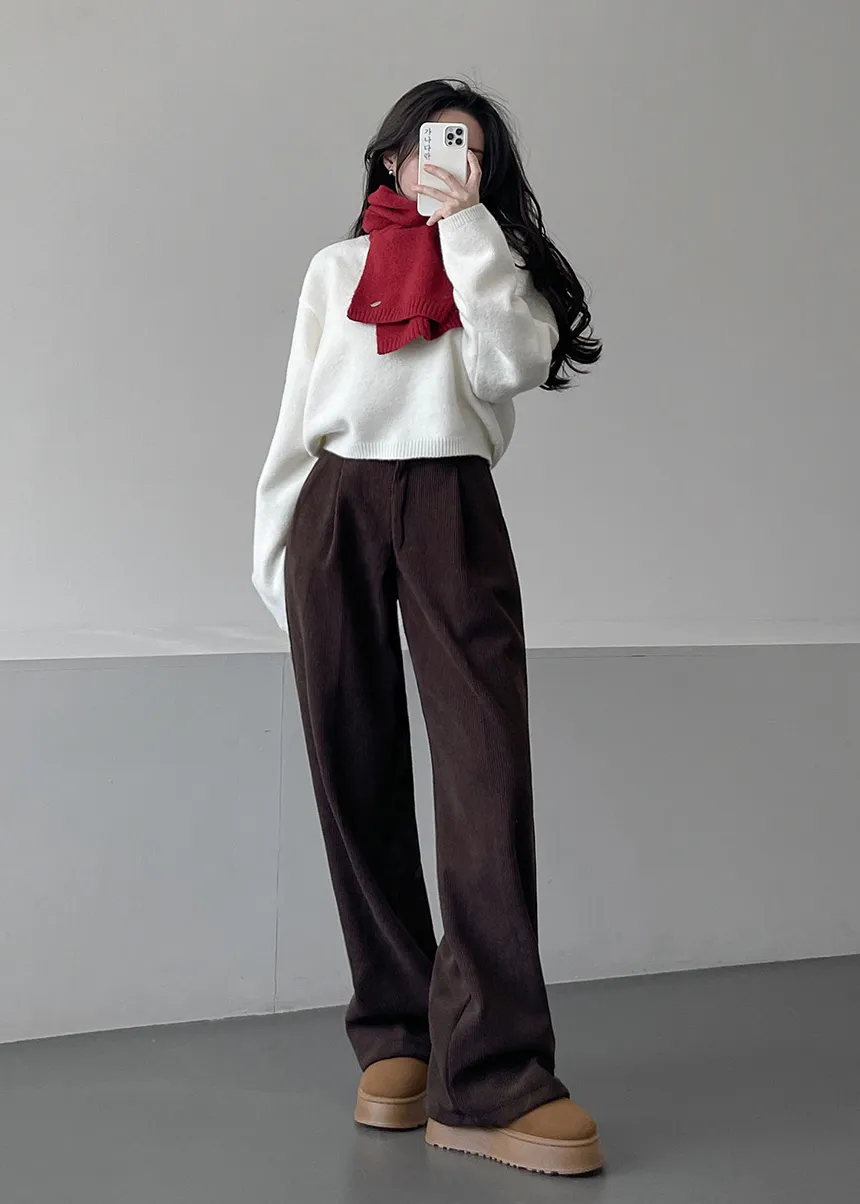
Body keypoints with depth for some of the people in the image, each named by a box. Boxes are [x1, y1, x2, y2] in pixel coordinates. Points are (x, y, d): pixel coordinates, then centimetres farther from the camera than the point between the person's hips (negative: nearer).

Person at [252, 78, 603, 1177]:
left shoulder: (493, 260, 18)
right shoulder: (337, 267, 21)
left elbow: (513, 364, -3)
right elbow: (299, 415, 17)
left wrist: (466, 224, 1)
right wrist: (276, 548, 8)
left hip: (451, 507, -2)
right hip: (338, 504, 2)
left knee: (487, 761, -17)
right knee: (357, 770, -2)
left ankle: (489, 1079, -23)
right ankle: (395, 1035, 6)